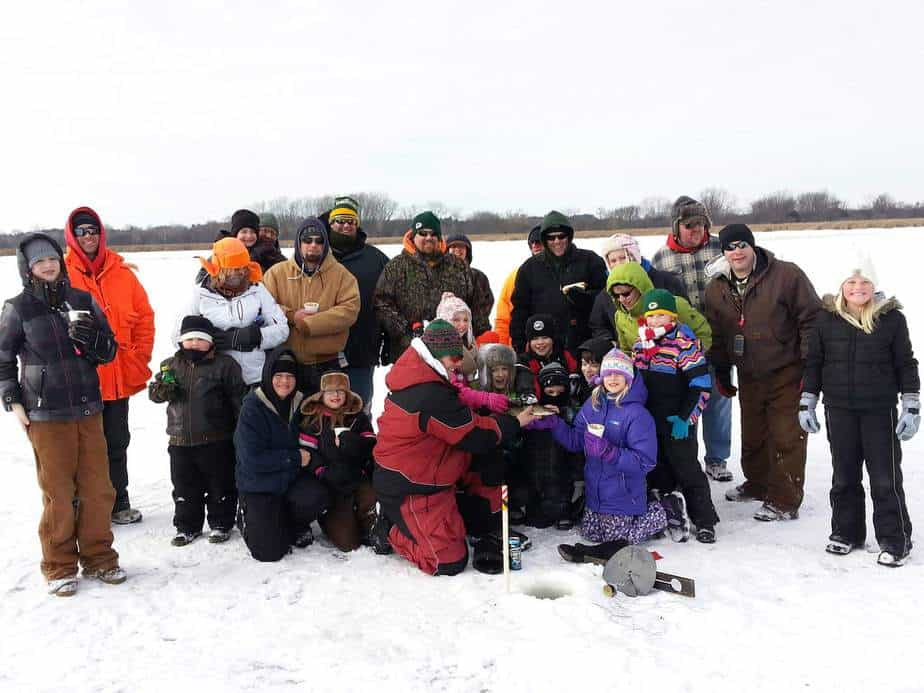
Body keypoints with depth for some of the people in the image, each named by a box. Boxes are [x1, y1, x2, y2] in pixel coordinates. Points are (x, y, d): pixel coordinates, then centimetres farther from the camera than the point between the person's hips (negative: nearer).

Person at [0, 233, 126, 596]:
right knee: (58, 494, 2)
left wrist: (89, 337, -12)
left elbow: (109, 351, 8)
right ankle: (60, 567, 17)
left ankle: (98, 558, 23)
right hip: (45, 415, -3)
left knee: (97, 489, 7)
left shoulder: (83, 301, 4)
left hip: (89, 410, 3)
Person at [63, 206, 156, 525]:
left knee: (117, 442, 15)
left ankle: (118, 503, 29)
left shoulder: (122, 272, 4)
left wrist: (138, 359, 2)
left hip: (119, 375, 4)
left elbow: (144, 316, 8)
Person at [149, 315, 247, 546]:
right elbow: (153, 392, 12)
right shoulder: (171, 365, 9)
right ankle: (187, 526, 27)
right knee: (184, 487, 13)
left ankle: (220, 524, 22)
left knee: (220, 486, 7)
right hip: (180, 440, 4)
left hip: (216, 441, -3)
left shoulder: (224, 364, -4)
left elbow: (238, 397, -4)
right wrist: (163, 389, -12)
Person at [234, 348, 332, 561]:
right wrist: (294, 458, -16)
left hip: (292, 479, 4)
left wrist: (307, 456, -8)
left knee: (318, 497, -29)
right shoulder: (253, 406, -13)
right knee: (270, 551, -14)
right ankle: (247, 517, 20)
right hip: (259, 484, -4)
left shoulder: (300, 403, 1)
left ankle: (295, 526, 6)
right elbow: (252, 459, -19)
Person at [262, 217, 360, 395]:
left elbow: (350, 309, -11)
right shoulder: (277, 272, 5)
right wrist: (292, 316, -17)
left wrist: (308, 323, -17)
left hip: (328, 363, -1)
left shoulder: (340, 274, 2)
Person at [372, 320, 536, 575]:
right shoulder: (431, 396, -29)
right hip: (409, 492, -11)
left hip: (432, 476, 11)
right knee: (449, 562, -9)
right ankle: (392, 529, 6)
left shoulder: (417, 377, 3)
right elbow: (476, 436, -20)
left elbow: (460, 399, 10)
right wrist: (514, 423, -5)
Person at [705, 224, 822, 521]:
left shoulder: (787, 275, -13)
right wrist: (721, 374, 14)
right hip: (748, 376, 6)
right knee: (752, 435, 18)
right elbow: (716, 337, 14)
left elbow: (812, 320, -11)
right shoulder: (716, 290, 3)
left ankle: (784, 501, 8)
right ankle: (757, 484, 38)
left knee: (786, 438, -2)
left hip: (787, 374, -5)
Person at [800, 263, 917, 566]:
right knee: (844, 476, 11)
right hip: (839, 410, 2)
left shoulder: (892, 318, -3)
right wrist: (806, 403, 6)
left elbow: (906, 364, 3)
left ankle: (894, 540, 14)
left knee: (886, 478, 1)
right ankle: (846, 532, 26)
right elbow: (813, 362, 8)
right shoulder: (826, 318, 1)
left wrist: (912, 407, -1)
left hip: (880, 410, -2)